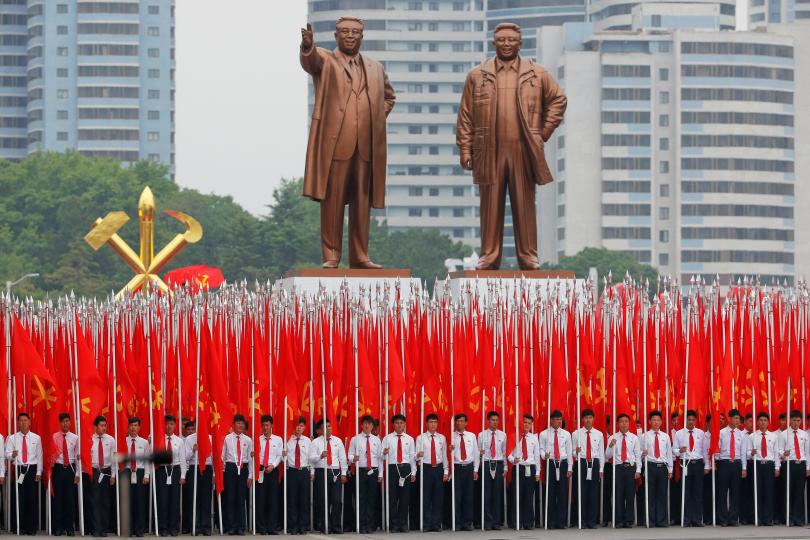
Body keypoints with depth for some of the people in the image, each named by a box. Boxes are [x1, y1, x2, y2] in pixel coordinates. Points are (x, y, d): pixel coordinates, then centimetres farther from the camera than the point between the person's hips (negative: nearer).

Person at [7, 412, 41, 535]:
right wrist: (12, 455, -26)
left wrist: (39, 472, -1)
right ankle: (20, 527, 2)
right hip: (18, 469, 0)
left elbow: (39, 456, 6)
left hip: (32, 469, 0)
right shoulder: (12, 438, 5)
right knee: (19, 499, -3)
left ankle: (32, 528, 5)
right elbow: (7, 454, -3)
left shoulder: (36, 438, 7)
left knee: (32, 499, 0)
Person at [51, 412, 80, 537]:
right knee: (57, 498, -1)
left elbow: (77, 456, 6)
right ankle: (58, 527, 4)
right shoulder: (54, 437, 1)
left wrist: (78, 473, 2)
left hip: (70, 468, 1)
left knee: (70, 498, 3)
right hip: (58, 468, -1)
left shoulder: (75, 438, 6)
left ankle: (69, 527, 8)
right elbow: (51, 454, 0)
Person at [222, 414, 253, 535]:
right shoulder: (227, 438, 0)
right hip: (230, 468, -2)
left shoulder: (248, 440, 5)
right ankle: (231, 526, 4)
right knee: (230, 498, -2)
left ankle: (240, 527, 11)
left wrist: (250, 476, 4)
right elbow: (223, 456, 2)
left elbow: (250, 458, 7)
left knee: (241, 498, 5)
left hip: (243, 469, 2)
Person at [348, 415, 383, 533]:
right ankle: (362, 526, 0)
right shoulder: (355, 439, 5)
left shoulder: (376, 440, 11)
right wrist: (353, 458, -21)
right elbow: (350, 455, 3)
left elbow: (380, 457, 10)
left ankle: (370, 525, 8)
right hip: (360, 471, -2)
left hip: (373, 471, 2)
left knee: (372, 500, 3)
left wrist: (380, 474, 4)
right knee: (361, 500, -3)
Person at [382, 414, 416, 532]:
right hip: (392, 468, -1)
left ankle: (403, 524, 7)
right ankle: (394, 524, 4)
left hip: (405, 468, 1)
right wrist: (384, 453, -22)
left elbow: (412, 456, 9)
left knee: (405, 497, 2)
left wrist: (413, 472, 4)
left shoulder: (409, 439, 11)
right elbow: (382, 456, 1)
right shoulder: (387, 438, 6)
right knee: (393, 497, -2)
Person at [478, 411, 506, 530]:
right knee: (487, 494, -3)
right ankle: (488, 522, 1)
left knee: (498, 494, 2)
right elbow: (479, 452, 6)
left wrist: (505, 468, 4)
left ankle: (497, 522, 6)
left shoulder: (502, 435, 8)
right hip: (486, 465, -1)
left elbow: (504, 452, 8)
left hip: (498, 465, 1)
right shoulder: (482, 435, 3)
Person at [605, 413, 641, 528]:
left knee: (630, 495, 1)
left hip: (631, 467, 0)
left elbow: (638, 455, 6)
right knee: (618, 495, -1)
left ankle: (629, 520, 6)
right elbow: (608, 455, 3)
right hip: (618, 467, 0)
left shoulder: (634, 438, 8)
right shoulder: (612, 438, 7)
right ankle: (619, 521, 3)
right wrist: (611, 446, -15)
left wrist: (638, 470, -3)